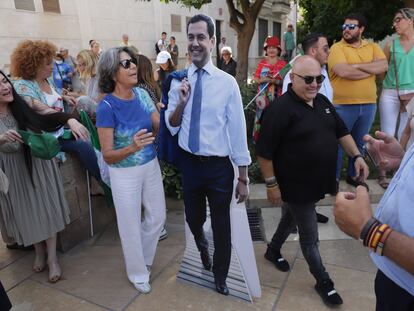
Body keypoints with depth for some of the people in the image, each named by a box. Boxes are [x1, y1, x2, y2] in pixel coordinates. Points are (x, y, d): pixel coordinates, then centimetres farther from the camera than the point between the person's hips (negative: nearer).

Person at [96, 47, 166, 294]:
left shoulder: (142, 94, -4)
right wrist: (132, 147, -36)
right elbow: (107, 155, -18)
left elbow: (160, 128, -5)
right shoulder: (107, 107, -20)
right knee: (131, 225, 12)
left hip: (151, 166, 6)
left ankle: (143, 257, 49)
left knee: (158, 217, 20)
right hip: (125, 174, -5)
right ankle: (138, 272, 38)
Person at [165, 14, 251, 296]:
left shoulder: (227, 82, -10)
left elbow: (238, 130, -7)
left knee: (221, 225, 14)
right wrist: (181, 103, -17)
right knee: (193, 219, 23)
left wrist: (243, 178, -5)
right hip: (189, 164, 3)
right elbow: (170, 128, 3)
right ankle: (203, 248, 61)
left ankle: (220, 277, 43)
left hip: (219, 166, -2)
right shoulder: (178, 82, 0)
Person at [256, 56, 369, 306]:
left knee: (292, 219, 26)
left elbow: (341, 131, 14)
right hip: (296, 186, -8)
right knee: (310, 236, 8)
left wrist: (357, 156, 2)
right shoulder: (281, 109, -21)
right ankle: (323, 281, 30)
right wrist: (272, 184, -18)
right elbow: (264, 152, -20)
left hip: (318, 182, 8)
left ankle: (273, 250, 51)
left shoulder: (323, 102, 4)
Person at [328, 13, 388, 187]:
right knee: (338, 143, 5)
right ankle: (334, 178, 19)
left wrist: (357, 65, -16)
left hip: (368, 104, 5)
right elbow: (344, 72, -21)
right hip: (343, 105, -5)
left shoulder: (372, 47, 10)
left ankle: (353, 175, 33)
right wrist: (371, 70, -8)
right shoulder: (337, 48, -5)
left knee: (359, 143, 17)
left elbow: (383, 66, -7)